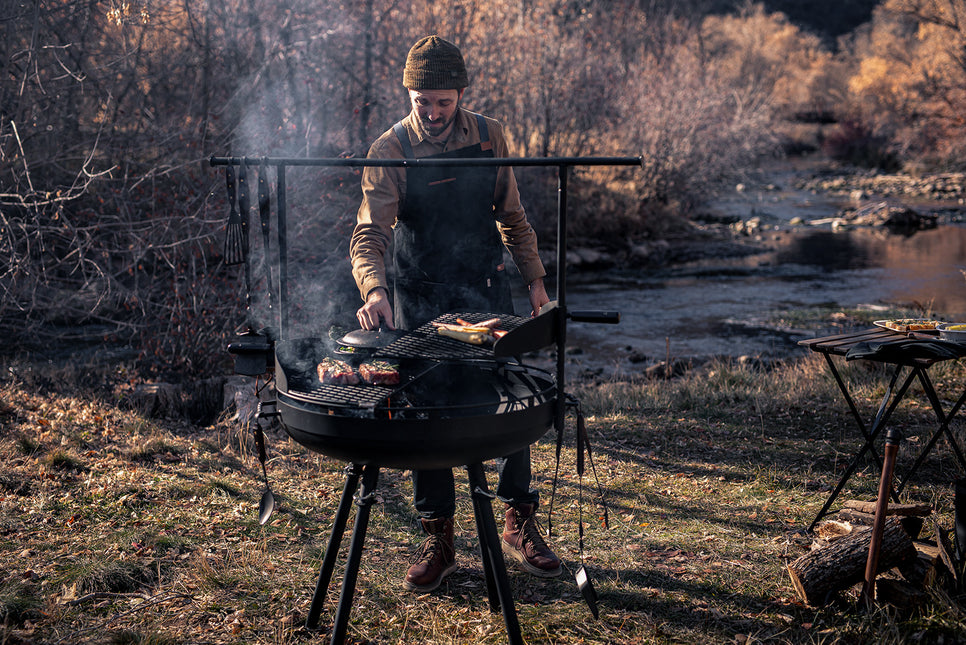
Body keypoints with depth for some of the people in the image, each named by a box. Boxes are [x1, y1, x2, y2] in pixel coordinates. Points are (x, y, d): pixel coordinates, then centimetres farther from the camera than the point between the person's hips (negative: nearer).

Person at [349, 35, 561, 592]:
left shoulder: (489, 137, -2)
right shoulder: (390, 152, -12)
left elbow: (512, 215, 10)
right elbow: (369, 234, -21)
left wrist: (535, 278, 7)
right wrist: (374, 289, -40)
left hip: (487, 290, 2)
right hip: (420, 300, -2)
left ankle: (519, 524, 20)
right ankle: (438, 540, 15)